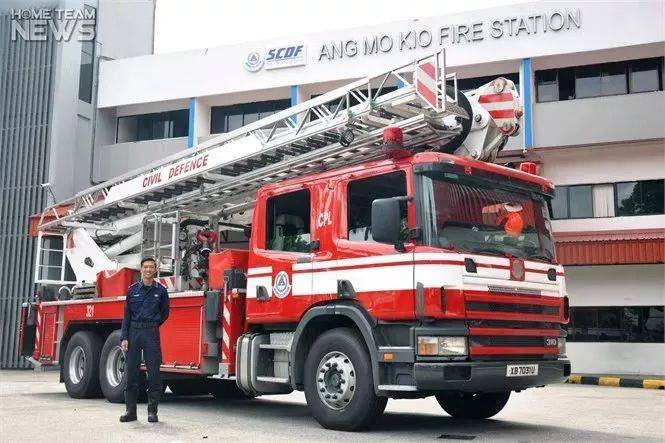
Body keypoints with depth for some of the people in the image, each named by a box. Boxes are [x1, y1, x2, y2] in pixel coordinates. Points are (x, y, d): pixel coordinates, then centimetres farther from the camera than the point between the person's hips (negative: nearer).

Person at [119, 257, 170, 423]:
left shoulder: (160, 291, 5)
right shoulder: (133, 290, 7)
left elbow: (165, 313, 14)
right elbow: (127, 315, 4)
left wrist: (151, 326, 8)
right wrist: (124, 338, -3)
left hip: (151, 333, -1)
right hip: (133, 331, 1)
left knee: (153, 371, -2)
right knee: (131, 371, 3)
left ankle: (152, 411, 6)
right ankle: (130, 411, 12)